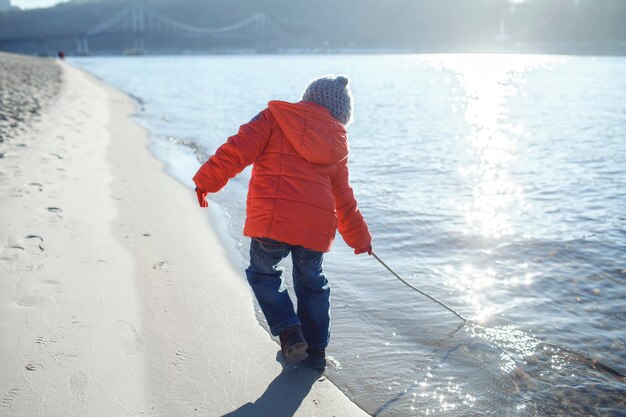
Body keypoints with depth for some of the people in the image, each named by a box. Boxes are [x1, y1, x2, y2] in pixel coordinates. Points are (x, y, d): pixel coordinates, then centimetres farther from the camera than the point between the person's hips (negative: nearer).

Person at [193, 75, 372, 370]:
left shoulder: (275, 117, 10)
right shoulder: (337, 145, 20)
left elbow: (238, 150, -3)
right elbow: (344, 200, 27)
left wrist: (205, 181, 4)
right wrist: (360, 238, 39)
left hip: (271, 218, -3)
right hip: (317, 225, 4)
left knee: (263, 273, 20)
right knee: (311, 282, 25)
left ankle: (290, 334, 6)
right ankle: (316, 350, 30)